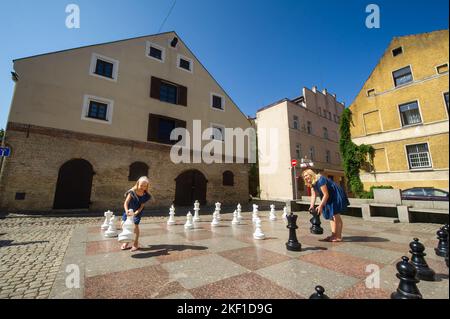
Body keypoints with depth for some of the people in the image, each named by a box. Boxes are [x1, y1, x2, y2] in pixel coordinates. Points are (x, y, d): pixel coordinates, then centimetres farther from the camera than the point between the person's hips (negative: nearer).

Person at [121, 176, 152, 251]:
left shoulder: (145, 195, -13)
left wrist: (135, 213, -28)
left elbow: (141, 206, -13)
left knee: (135, 225, -11)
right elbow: (126, 203, -20)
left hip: (137, 212, -2)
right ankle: (126, 242, 26)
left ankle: (136, 244, 7)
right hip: (129, 211, 2)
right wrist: (126, 211, -37)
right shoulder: (132, 192, -16)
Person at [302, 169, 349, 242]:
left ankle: (338, 237, 2)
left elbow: (326, 195, -27)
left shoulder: (320, 180, -28)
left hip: (337, 196, -10)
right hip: (330, 198, 10)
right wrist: (312, 206, -15)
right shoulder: (312, 184, 2)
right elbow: (313, 196, -3)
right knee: (331, 216, 13)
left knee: (335, 216, -7)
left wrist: (320, 206, -27)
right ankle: (335, 235, 22)